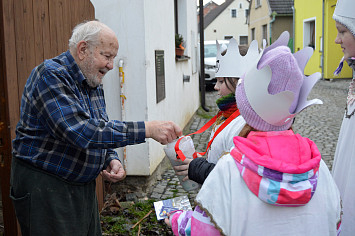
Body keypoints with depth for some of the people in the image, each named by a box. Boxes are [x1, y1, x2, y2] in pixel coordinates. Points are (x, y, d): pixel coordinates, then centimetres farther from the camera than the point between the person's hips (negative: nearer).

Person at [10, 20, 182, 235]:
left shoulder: (94, 84, 10)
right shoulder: (50, 76, -19)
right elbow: (82, 132, -31)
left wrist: (111, 159, -4)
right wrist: (147, 129, -31)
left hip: (83, 184, 9)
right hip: (44, 186, -8)